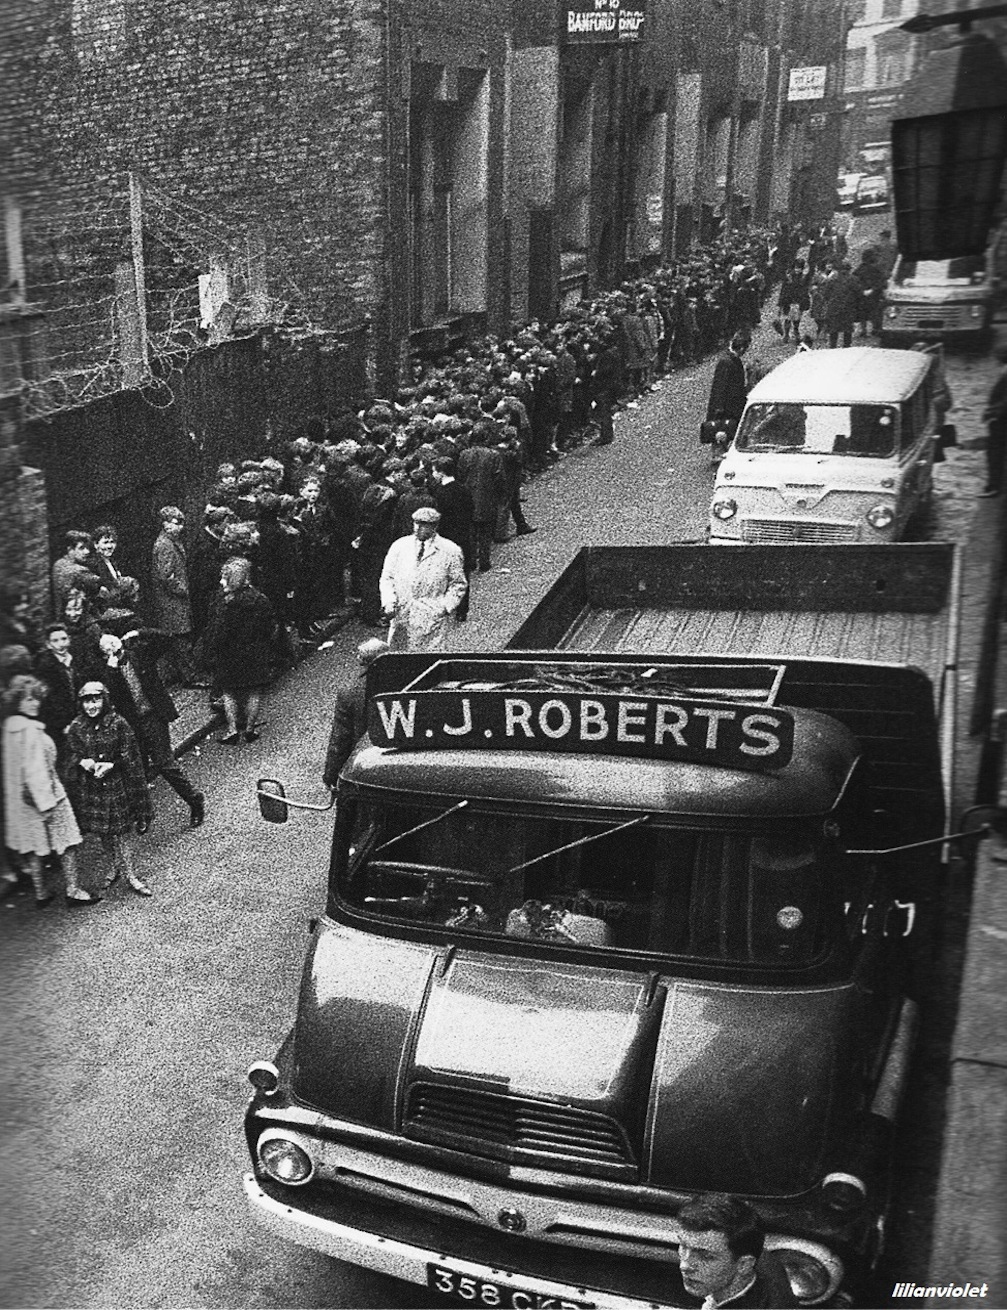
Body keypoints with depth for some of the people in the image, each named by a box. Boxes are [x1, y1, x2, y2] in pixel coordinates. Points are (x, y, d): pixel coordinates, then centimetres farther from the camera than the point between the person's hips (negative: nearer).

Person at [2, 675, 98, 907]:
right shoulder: (29, 729, -21)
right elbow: (34, 768, -23)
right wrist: (46, 801, -21)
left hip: (20, 798, 8)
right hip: (42, 791, -8)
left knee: (33, 844, 14)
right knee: (67, 841, 3)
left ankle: (41, 893, 21)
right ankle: (73, 891, 8)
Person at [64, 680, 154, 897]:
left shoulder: (118, 724, -8)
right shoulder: (76, 728, 0)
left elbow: (130, 756, -6)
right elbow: (72, 757, 7)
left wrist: (111, 765, -20)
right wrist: (82, 761, -14)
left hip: (116, 785, -3)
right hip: (89, 788, 3)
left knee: (121, 832, 0)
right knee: (103, 833, 12)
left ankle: (129, 875, 10)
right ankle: (116, 868, 30)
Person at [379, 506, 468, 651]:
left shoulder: (450, 551, 0)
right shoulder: (399, 546, 8)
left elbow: (458, 584, 5)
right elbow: (387, 577, 9)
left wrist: (445, 607, -7)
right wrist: (389, 604, -6)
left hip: (434, 617, -3)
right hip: (400, 616, 3)